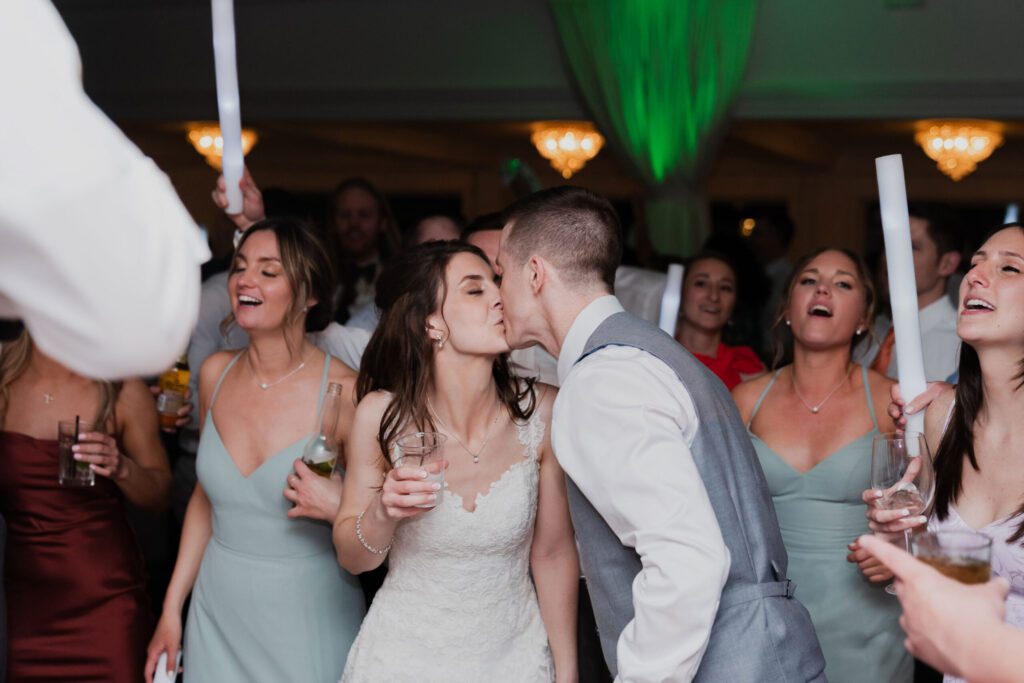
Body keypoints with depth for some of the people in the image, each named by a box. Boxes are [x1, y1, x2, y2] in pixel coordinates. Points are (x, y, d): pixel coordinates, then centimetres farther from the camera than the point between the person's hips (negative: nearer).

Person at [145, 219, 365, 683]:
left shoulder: (345, 392, -17)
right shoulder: (215, 374, -1)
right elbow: (205, 497, 10)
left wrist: (339, 506, -28)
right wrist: (171, 609, 10)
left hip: (307, 620, -4)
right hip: (217, 612, 5)